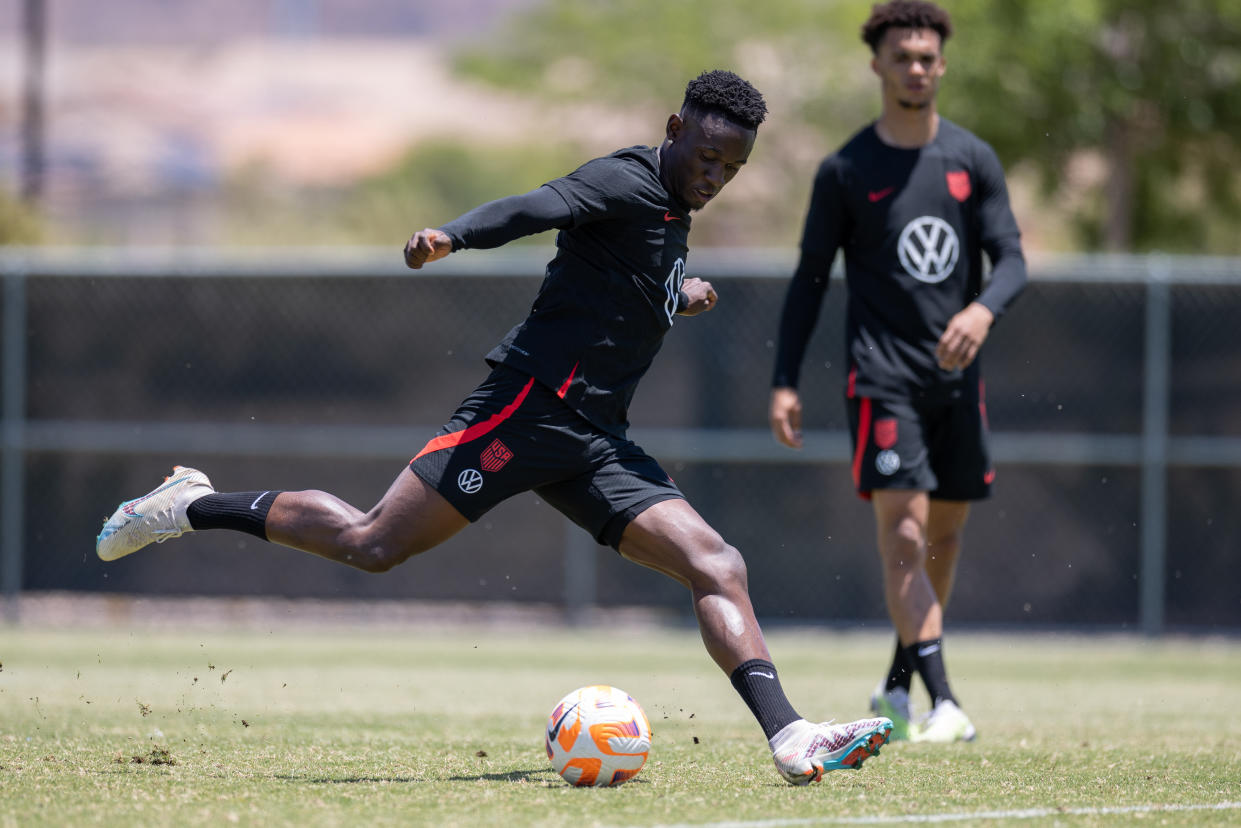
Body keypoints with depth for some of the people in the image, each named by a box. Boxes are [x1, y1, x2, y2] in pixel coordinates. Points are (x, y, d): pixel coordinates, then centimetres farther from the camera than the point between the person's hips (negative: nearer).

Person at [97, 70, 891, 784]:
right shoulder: (625, 184, -9)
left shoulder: (670, 214, 20)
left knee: (717, 565, -6)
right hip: (531, 404, -9)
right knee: (372, 543, -9)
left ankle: (790, 738, -15)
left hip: (594, 440, 9)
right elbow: (538, 208, -29)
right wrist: (453, 237, -46)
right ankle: (191, 506, 9)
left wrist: (676, 296, 28)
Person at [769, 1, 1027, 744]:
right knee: (903, 531, -16)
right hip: (882, 375, -4)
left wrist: (984, 310, -21)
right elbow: (811, 277, 4)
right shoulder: (846, 171, 0)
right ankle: (942, 700, -23)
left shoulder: (973, 160, 7)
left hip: (957, 375, 4)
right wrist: (786, 383, -2)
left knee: (946, 533, 10)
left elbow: (1012, 259, 2)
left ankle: (899, 686, 27)